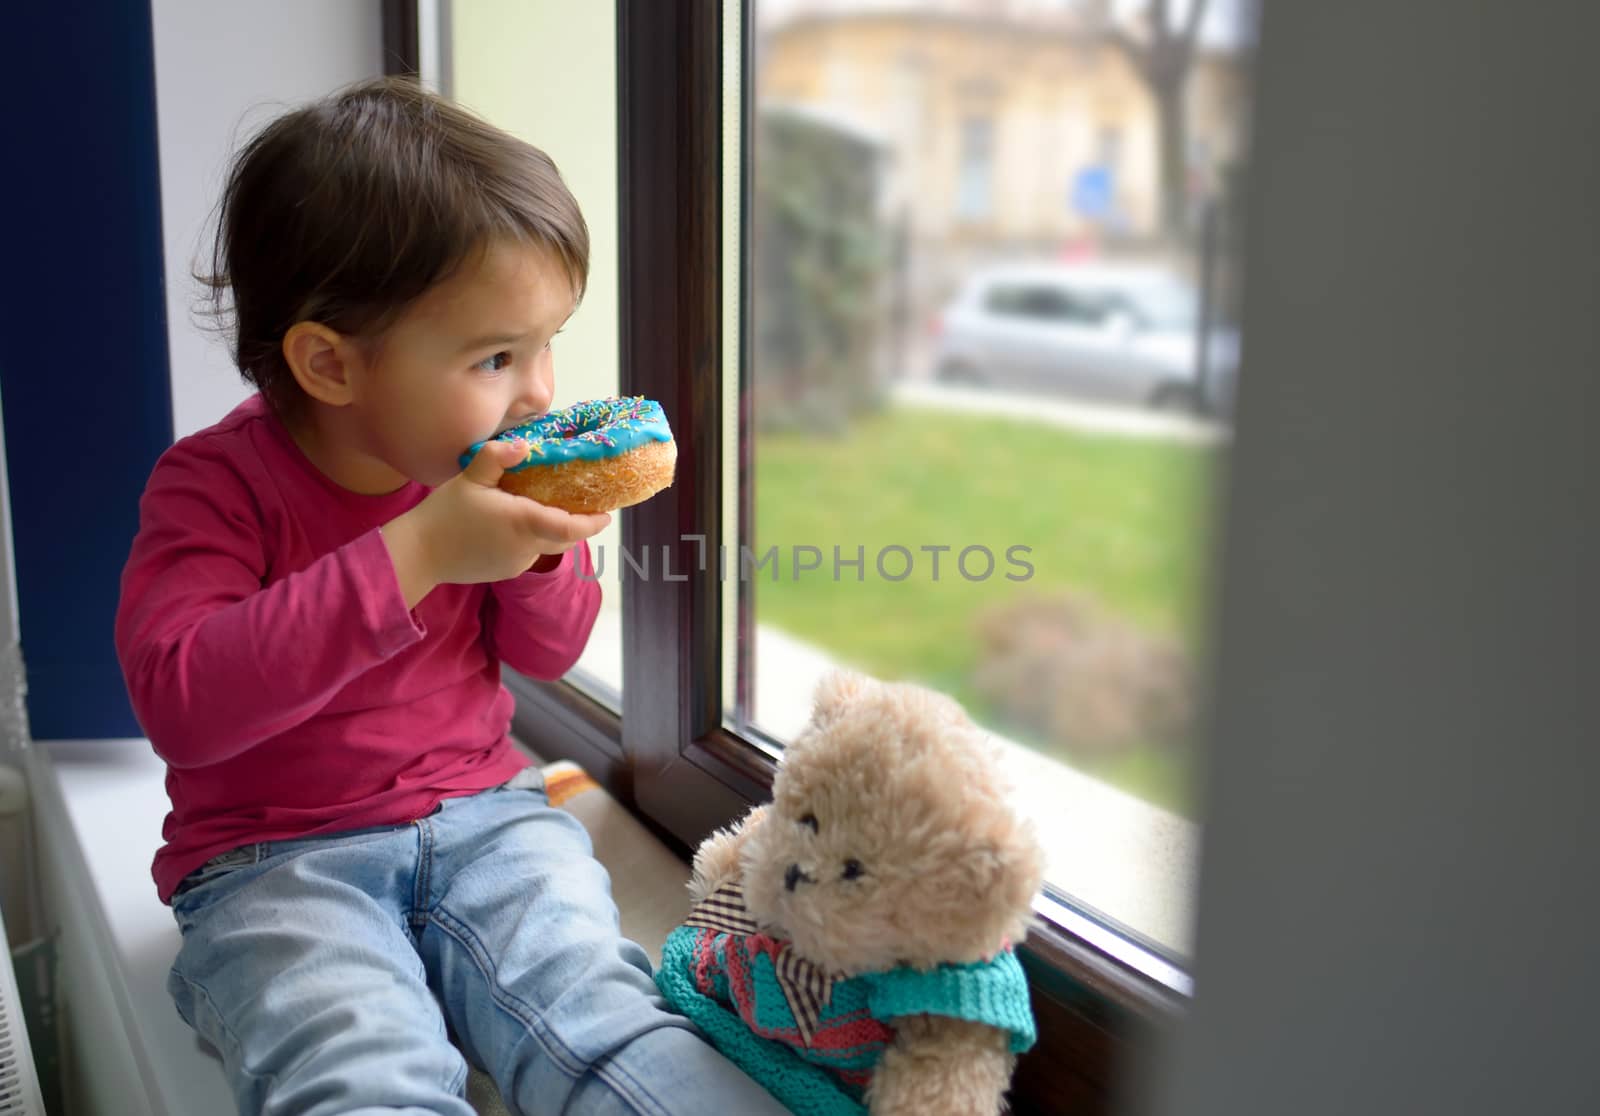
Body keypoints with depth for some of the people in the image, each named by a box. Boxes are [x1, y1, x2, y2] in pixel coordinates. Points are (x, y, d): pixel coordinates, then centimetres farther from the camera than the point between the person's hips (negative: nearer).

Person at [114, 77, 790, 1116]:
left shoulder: (481, 465, 3)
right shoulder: (217, 484, -12)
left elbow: (546, 655, 11)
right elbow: (180, 702, -28)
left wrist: (540, 550, -13)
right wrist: (415, 551, -33)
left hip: (483, 814, 3)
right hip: (278, 863, -3)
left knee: (596, 1012, -23)